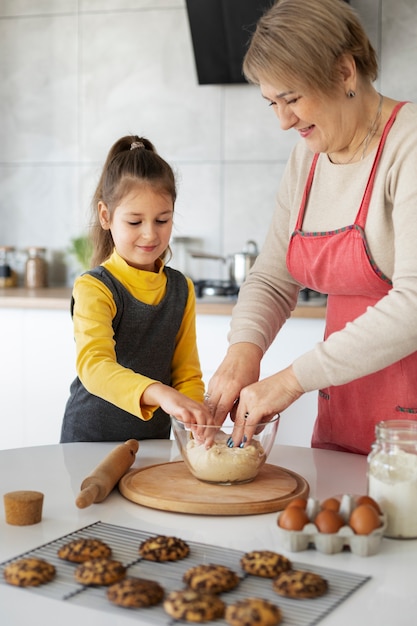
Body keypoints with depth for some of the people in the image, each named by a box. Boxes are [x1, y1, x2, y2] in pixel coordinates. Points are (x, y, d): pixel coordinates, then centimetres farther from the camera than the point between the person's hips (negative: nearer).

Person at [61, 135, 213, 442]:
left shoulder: (182, 289, 6)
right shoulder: (93, 288, -11)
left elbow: (187, 374, 9)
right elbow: (94, 365, -26)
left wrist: (195, 418, -11)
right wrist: (160, 393, -41)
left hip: (155, 440, 4)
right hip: (90, 440, -4)